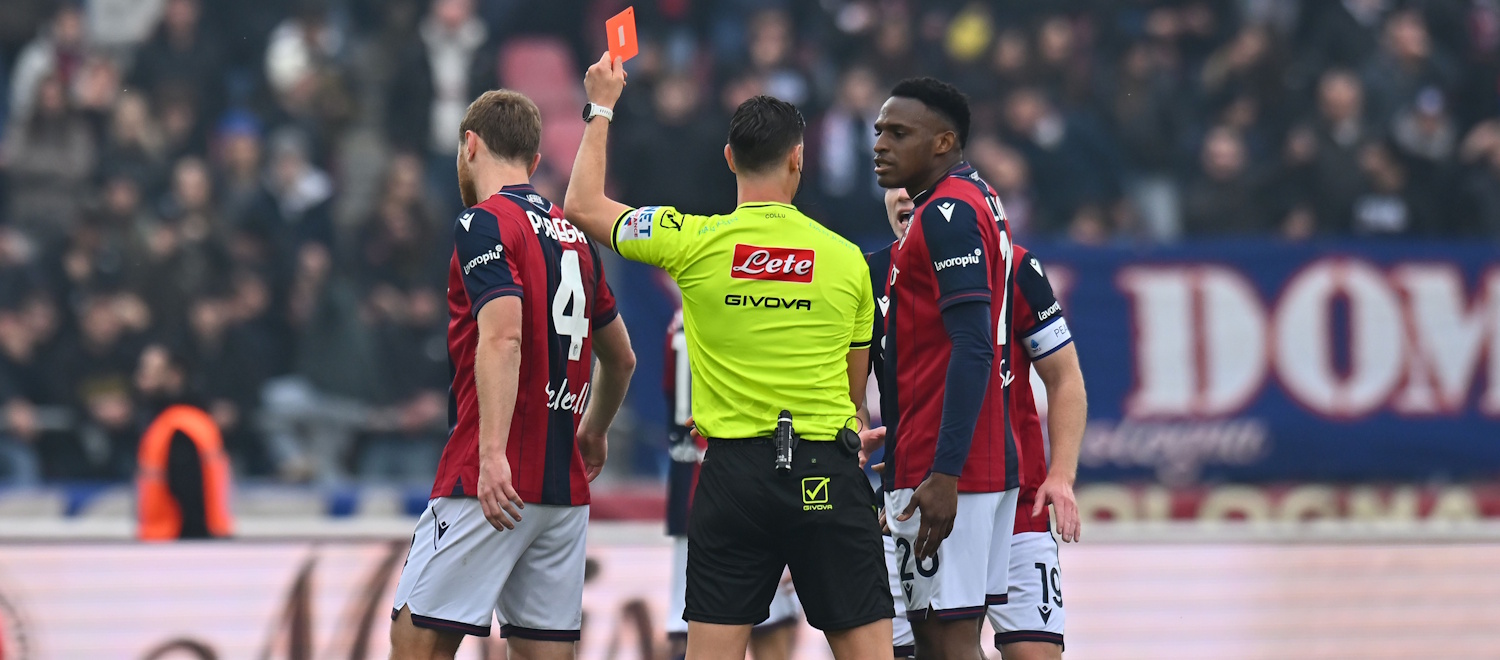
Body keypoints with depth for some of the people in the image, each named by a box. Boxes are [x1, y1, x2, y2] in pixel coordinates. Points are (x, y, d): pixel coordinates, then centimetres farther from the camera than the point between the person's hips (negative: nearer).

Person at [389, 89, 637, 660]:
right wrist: (592, 434, 46)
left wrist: (494, 454, -30)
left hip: (492, 485, -7)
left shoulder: (485, 224, -6)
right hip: (565, 485, 7)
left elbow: (502, 338, -21)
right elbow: (621, 358, 29)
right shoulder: (573, 237, 17)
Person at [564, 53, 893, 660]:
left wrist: (601, 108, 24)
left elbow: (584, 206, 13)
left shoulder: (695, 242, -3)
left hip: (734, 468, 0)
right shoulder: (846, 258, 2)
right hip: (828, 471, 0)